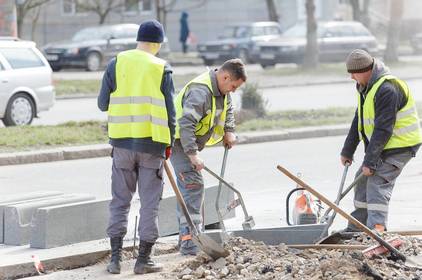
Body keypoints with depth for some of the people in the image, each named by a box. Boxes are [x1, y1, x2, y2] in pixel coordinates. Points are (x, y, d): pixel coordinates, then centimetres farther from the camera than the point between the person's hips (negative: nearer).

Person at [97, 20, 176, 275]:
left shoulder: (116, 64, 2)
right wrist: (170, 142, 8)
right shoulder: (162, 68, -2)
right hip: (152, 141, -2)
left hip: (122, 141, 2)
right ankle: (144, 259, 7)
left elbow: (103, 104, 3)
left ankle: (116, 257, 6)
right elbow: (170, 110, -2)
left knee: (120, 200, 10)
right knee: (150, 202, 6)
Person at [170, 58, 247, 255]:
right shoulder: (200, 91, -29)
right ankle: (189, 241, -25)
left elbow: (228, 110, 24)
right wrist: (193, 154, -39)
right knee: (193, 185, -20)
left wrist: (229, 131, 7)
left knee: (188, 188, 14)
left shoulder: (221, 90, 3)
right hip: (179, 142, -10)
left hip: (191, 143, 10)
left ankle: (186, 238, 23)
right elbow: (185, 124, -36)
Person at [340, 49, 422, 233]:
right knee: (363, 180, 12)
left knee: (378, 181, -20)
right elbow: (358, 122, 17)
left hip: (401, 144, -10)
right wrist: (347, 151, 17)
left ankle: (377, 228, -27)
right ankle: (356, 229, 21)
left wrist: (369, 161, -25)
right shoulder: (365, 87, 8)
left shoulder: (387, 89, -25)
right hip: (383, 145, 10)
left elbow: (383, 130, -27)